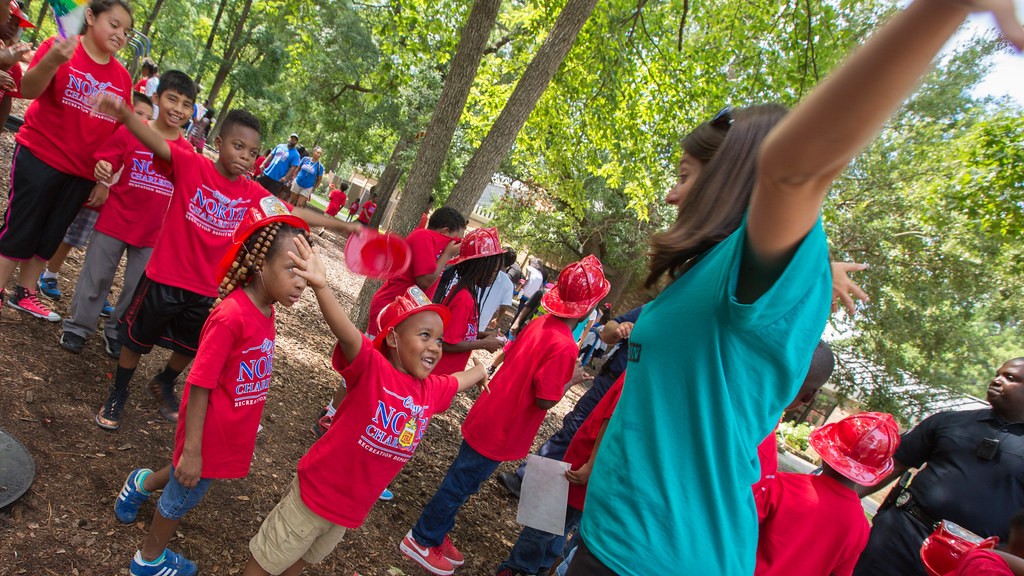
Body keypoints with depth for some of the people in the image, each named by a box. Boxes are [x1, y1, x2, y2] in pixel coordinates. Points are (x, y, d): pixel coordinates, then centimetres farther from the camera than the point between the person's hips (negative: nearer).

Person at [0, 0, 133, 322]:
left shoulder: (122, 78, 4)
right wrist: (52, 60, -46)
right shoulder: (60, 48, -10)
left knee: (49, 237, 15)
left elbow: (119, 132, 10)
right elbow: (28, 89, -26)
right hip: (39, 159, -5)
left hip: (82, 173, 5)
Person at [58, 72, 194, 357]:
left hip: (153, 232, 2)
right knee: (96, 277, 11)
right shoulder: (129, 132, -9)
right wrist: (102, 172, -26)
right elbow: (104, 165, -5)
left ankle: (116, 332, 33)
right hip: (114, 221, -2)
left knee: (139, 287, 13)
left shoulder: (186, 150, -3)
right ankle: (77, 327, 30)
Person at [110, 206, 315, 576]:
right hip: (211, 433, -7)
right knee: (184, 497, 19)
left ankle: (141, 484, 60)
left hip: (232, 432, 7)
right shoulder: (230, 316, -31)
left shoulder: (265, 310, -6)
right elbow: (199, 387, -25)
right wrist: (191, 449, -20)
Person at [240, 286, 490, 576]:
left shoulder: (432, 389, -1)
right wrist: (322, 287, -58)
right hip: (317, 492, -7)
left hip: (353, 509, 7)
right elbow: (347, 334, -41)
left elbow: (459, 380, 21)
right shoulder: (372, 366, -22)